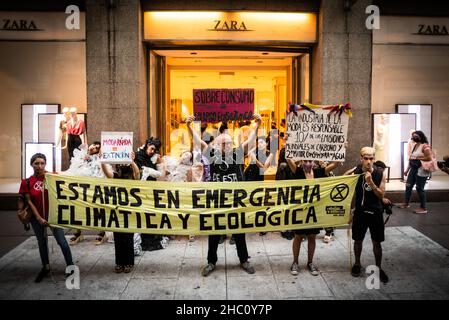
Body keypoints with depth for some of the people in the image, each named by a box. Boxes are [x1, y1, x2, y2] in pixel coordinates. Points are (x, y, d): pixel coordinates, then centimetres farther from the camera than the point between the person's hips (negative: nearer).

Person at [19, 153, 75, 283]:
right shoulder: (27, 182, -4)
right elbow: (29, 202, -5)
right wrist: (39, 218, -11)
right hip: (37, 217, 2)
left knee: (62, 242, -3)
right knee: (42, 243, 17)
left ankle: (71, 267, 11)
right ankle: (45, 267, 35)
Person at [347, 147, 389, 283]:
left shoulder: (380, 174, -8)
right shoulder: (355, 173, -7)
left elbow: (381, 195, -10)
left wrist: (371, 182, -24)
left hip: (375, 212, 0)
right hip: (360, 212, 1)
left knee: (377, 242, 8)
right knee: (358, 240, 13)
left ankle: (378, 268, 26)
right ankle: (357, 264, 33)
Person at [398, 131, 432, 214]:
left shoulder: (425, 146, -13)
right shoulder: (415, 145, 12)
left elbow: (429, 158, -20)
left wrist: (417, 158, -16)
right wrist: (407, 169, 15)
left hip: (421, 170, -9)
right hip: (413, 169, 9)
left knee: (419, 188, -3)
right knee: (408, 185, 13)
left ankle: (423, 208, 9)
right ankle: (406, 203, 28)